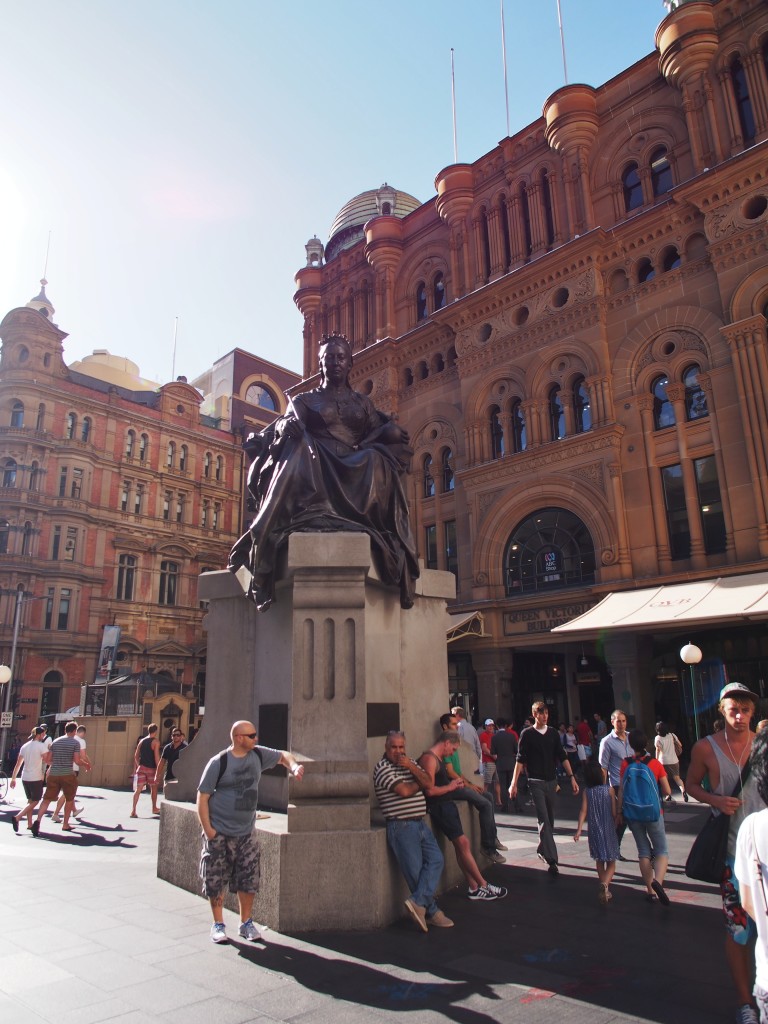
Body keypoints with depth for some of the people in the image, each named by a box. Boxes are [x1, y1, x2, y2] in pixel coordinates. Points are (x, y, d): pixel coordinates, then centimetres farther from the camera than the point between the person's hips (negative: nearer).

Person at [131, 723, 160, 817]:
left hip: (141, 767, 4)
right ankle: (154, 808, 27)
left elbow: (136, 755, 13)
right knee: (154, 788, 15)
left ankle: (133, 811, -11)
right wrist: (158, 769, -11)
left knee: (138, 789, 0)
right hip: (151, 768, -4)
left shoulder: (142, 741, 10)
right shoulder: (156, 741, -8)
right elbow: (156, 756, -14)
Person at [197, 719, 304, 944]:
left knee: (249, 880, 8)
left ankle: (246, 923, 24)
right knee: (215, 881, 6)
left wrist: (294, 766, -7)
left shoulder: (258, 755, 0)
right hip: (219, 833, -4)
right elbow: (202, 797, -11)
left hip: (246, 832, 4)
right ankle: (218, 924, 23)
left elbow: (282, 756, 14)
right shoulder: (218, 762, -15)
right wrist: (207, 829, -15)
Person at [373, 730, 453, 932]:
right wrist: (419, 784, 0)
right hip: (401, 826, -7)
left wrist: (411, 767, -13)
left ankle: (417, 902, -6)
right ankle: (432, 912, 9)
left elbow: (428, 782, 1)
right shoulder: (382, 767, -10)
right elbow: (404, 791, -20)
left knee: (436, 860, -5)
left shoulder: (410, 762, 14)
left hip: (420, 823, 7)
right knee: (416, 871, -3)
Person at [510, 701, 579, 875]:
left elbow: (562, 757, 7)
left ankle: (542, 850, 30)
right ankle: (551, 860, -14)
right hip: (536, 782, -4)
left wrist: (572, 777, -2)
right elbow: (520, 759, -6)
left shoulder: (553, 733, 6)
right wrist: (514, 783, -11)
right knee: (544, 819, -11)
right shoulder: (527, 734, -5)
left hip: (551, 781, 5)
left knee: (550, 819, 12)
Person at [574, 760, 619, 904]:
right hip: (608, 831, -2)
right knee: (611, 863, 5)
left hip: (594, 831, 2)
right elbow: (614, 812, -6)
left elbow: (583, 811, -11)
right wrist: (615, 826, 12)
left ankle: (605, 890, 27)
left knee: (599, 861, 19)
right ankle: (605, 884, -20)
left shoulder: (586, 792, -6)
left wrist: (579, 829, -10)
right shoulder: (609, 790, -10)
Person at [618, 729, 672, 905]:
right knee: (662, 851, 6)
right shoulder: (655, 764, -10)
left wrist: (619, 811, 6)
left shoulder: (626, 764, -6)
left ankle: (650, 890, 16)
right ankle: (658, 881, -20)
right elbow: (667, 791, -7)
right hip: (653, 813, -2)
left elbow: (621, 789, -4)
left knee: (644, 852, 15)